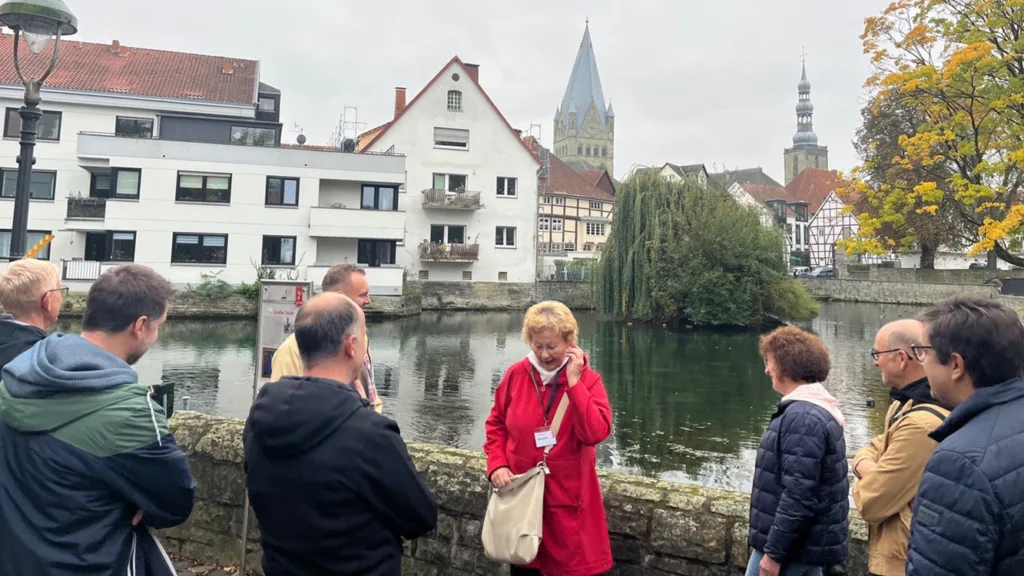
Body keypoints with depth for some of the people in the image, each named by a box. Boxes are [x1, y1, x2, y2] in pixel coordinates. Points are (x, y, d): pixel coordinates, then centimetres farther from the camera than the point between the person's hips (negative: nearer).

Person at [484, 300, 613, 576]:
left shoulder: (588, 379, -9)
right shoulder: (516, 374, -3)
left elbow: (596, 433, -22)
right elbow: (496, 424, 8)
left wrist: (574, 380, -23)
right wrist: (497, 464, -7)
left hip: (568, 496, -2)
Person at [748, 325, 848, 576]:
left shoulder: (803, 418, -23)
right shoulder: (815, 411, 11)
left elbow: (799, 496, -27)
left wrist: (774, 552, -21)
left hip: (794, 549, -10)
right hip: (803, 544, 10)